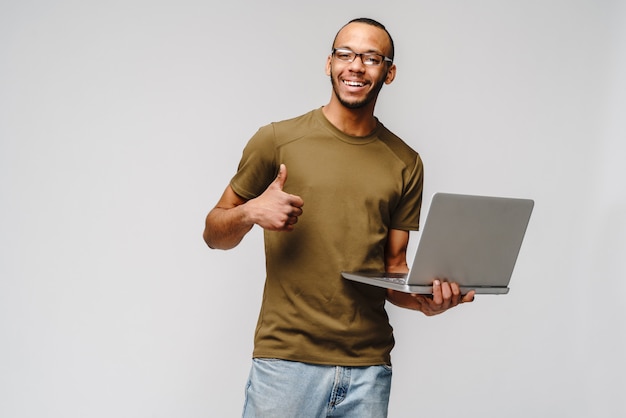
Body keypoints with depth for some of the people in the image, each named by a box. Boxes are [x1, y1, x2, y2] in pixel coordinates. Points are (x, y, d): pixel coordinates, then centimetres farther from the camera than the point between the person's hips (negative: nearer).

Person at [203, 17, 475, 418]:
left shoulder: (405, 163, 8)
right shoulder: (278, 140, 0)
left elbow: (393, 267, 11)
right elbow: (214, 233, 5)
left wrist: (424, 298, -10)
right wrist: (250, 212, -16)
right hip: (285, 359, -2)